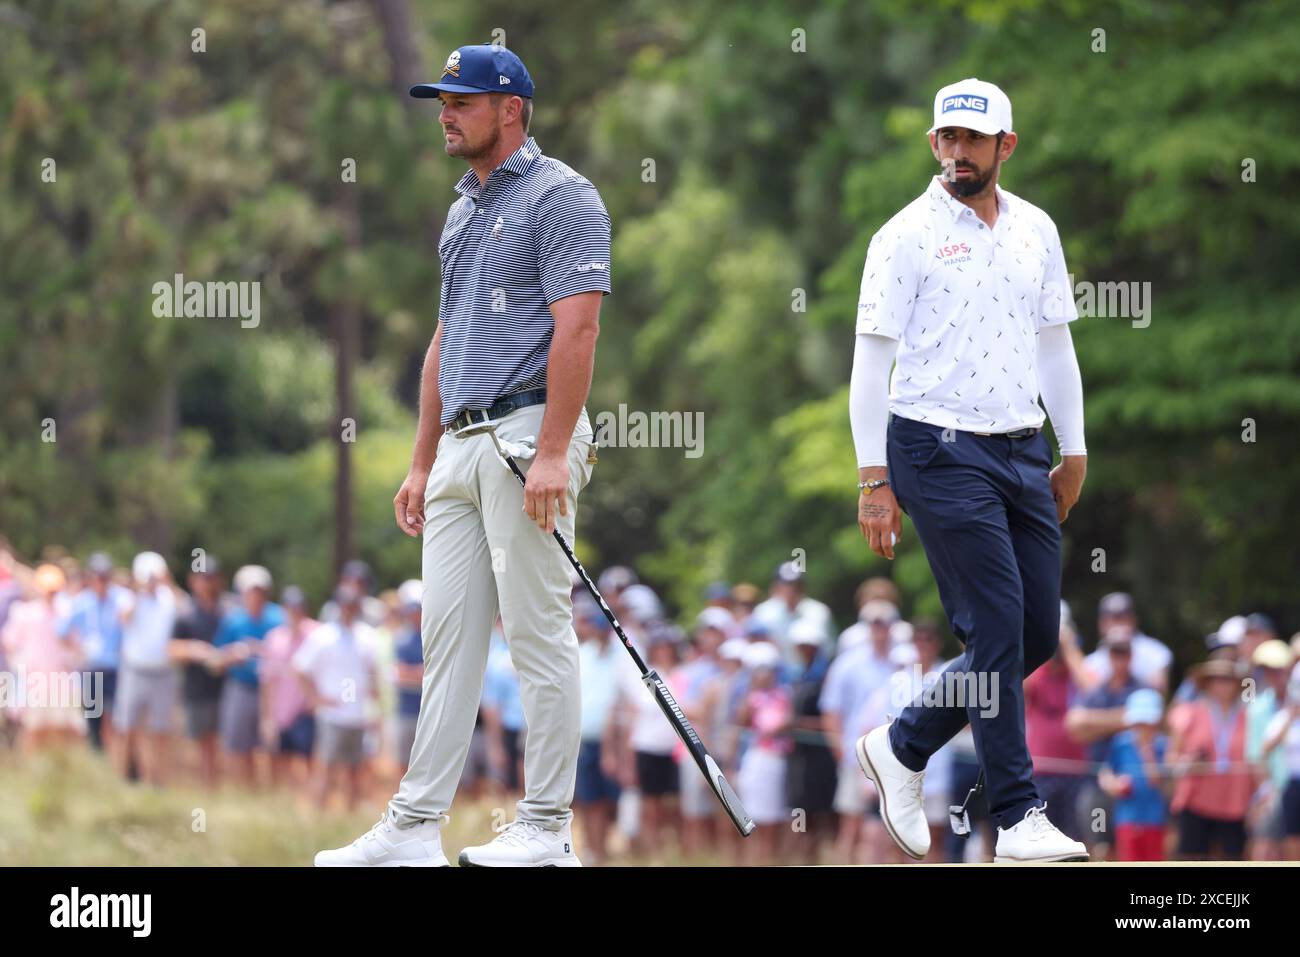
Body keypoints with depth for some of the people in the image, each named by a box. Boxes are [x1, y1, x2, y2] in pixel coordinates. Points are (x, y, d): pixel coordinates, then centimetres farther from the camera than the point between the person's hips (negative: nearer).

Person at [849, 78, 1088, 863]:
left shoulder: (1036, 230, 11)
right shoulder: (907, 236, -5)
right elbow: (872, 357, -6)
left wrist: (1074, 452, 17)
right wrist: (874, 480, -10)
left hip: (1023, 452, 6)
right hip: (940, 450, -6)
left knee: (1038, 632, 4)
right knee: (996, 627, -11)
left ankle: (903, 747, 21)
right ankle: (1019, 816, -6)